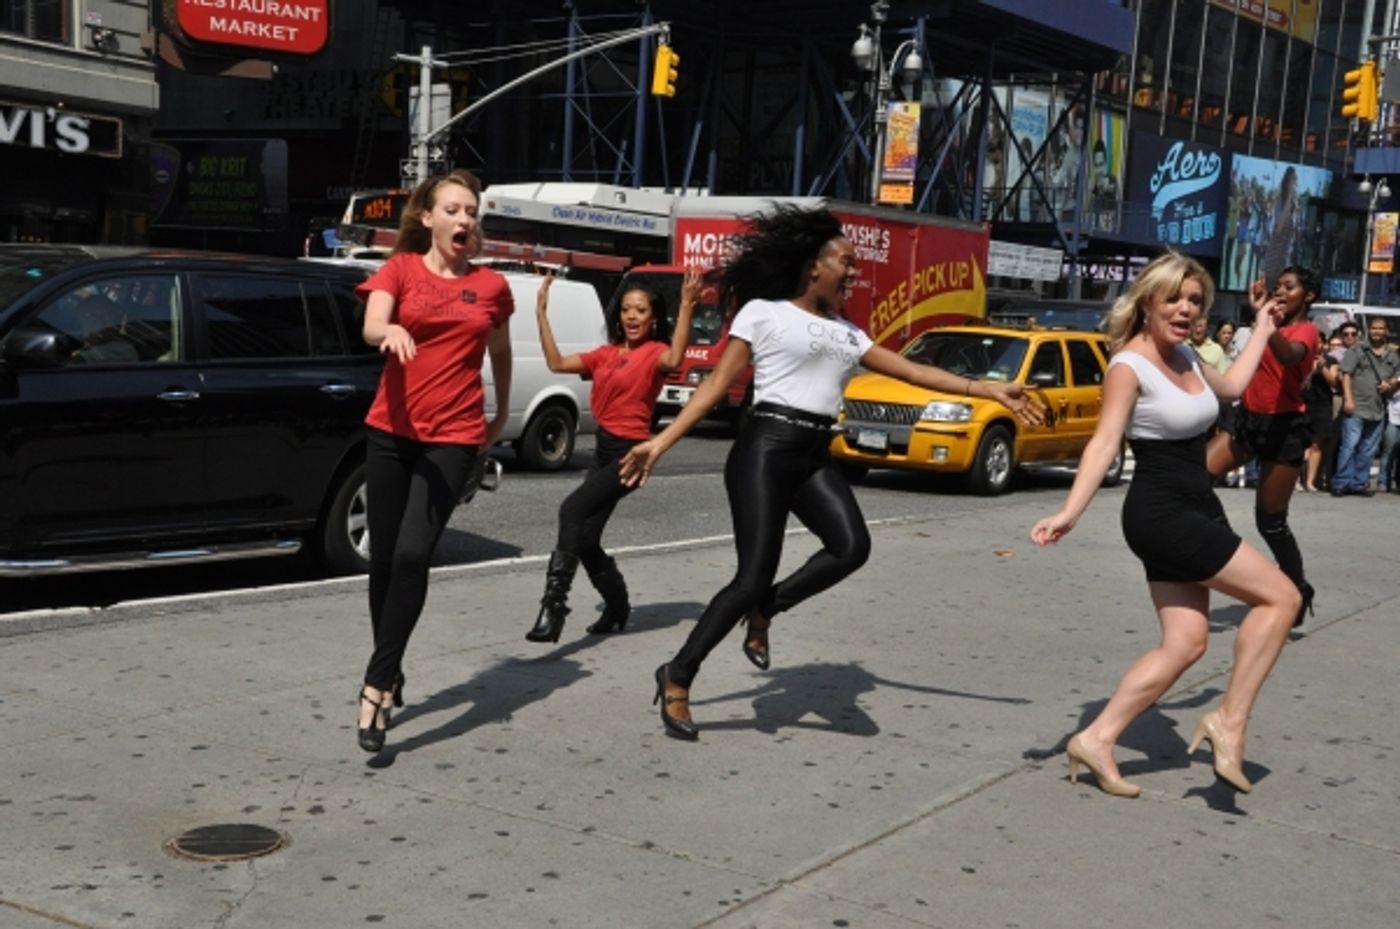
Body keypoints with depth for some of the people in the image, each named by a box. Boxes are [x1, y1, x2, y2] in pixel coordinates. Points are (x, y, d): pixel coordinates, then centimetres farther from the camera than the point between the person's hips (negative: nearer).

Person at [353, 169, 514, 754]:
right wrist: (391, 332, -40)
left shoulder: (491, 286, 5)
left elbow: (500, 352, 23)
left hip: (454, 438, -1)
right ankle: (391, 675, 25)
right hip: (391, 431, 1)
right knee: (383, 558, 7)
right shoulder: (400, 269, 2)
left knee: (413, 555, -15)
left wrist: (502, 414, 31)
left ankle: (377, 684, -8)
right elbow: (371, 326, -17)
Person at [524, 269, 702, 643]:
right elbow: (557, 363, 9)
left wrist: (686, 307, -33)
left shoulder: (654, 352, -5)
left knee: (572, 510, -25)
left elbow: (674, 360, -28)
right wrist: (541, 313, 7)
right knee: (585, 540, 9)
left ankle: (554, 605, -28)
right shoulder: (606, 354, 14)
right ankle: (617, 606, 30)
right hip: (603, 449, 8)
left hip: (631, 452, -8)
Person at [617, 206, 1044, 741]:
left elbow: (913, 372, 19)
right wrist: (661, 443, -9)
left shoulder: (846, 332, 20)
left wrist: (990, 391, 15)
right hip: (765, 449, -6)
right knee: (753, 577, -11)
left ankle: (764, 610, 4)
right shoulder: (762, 312, 2)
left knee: (852, 547, -21)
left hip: (814, 457, 6)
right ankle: (677, 677, 5)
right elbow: (715, 386, -1)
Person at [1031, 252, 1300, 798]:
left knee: (1186, 644, 4)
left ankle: (1096, 740, 6)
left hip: (1193, 511, 9)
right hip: (1161, 513, -9)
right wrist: (1070, 512, -33)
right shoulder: (1130, 365, -13)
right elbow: (1105, 443, -22)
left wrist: (1262, 330, 37)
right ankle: (1230, 721, -2)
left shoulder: (1184, 357, 12)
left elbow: (1232, 385, 32)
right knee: (1280, 596, -7)